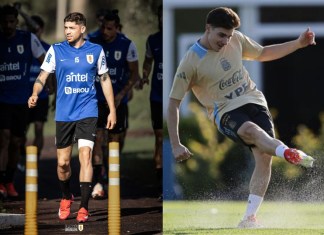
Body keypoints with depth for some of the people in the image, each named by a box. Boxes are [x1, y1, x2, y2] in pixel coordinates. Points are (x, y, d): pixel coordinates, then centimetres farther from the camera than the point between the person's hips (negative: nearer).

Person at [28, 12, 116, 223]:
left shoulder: (96, 51, 3)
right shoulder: (56, 51, 1)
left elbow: (105, 79, 12)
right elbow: (42, 76, -3)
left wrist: (112, 110, 10)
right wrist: (35, 94, -24)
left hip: (87, 112, -1)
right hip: (64, 114, 1)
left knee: (85, 155, -15)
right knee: (63, 162, 6)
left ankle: (84, 207, -12)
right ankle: (66, 198, 33)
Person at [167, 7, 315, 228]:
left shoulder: (236, 40, 5)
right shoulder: (191, 62, -10)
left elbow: (263, 54, 23)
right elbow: (173, 103, -8)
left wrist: (298, 43, 13)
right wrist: (176, 145, -13)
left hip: (254, 100, 5)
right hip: (226, 112, -5)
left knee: (264, 156, -16)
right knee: (252, 131, -38)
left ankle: (249, 218, -14)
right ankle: (287, 152, -67)